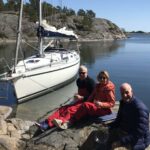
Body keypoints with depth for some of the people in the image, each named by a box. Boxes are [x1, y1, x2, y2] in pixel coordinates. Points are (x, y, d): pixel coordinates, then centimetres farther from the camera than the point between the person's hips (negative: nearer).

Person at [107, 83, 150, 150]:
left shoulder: (140, 108, -24)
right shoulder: (123, 102, 3)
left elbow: (140, 133, -28)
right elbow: (119, 120, 14)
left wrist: (121, 142, -32)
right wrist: (107, 126, -4)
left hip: (138, 139, -8)